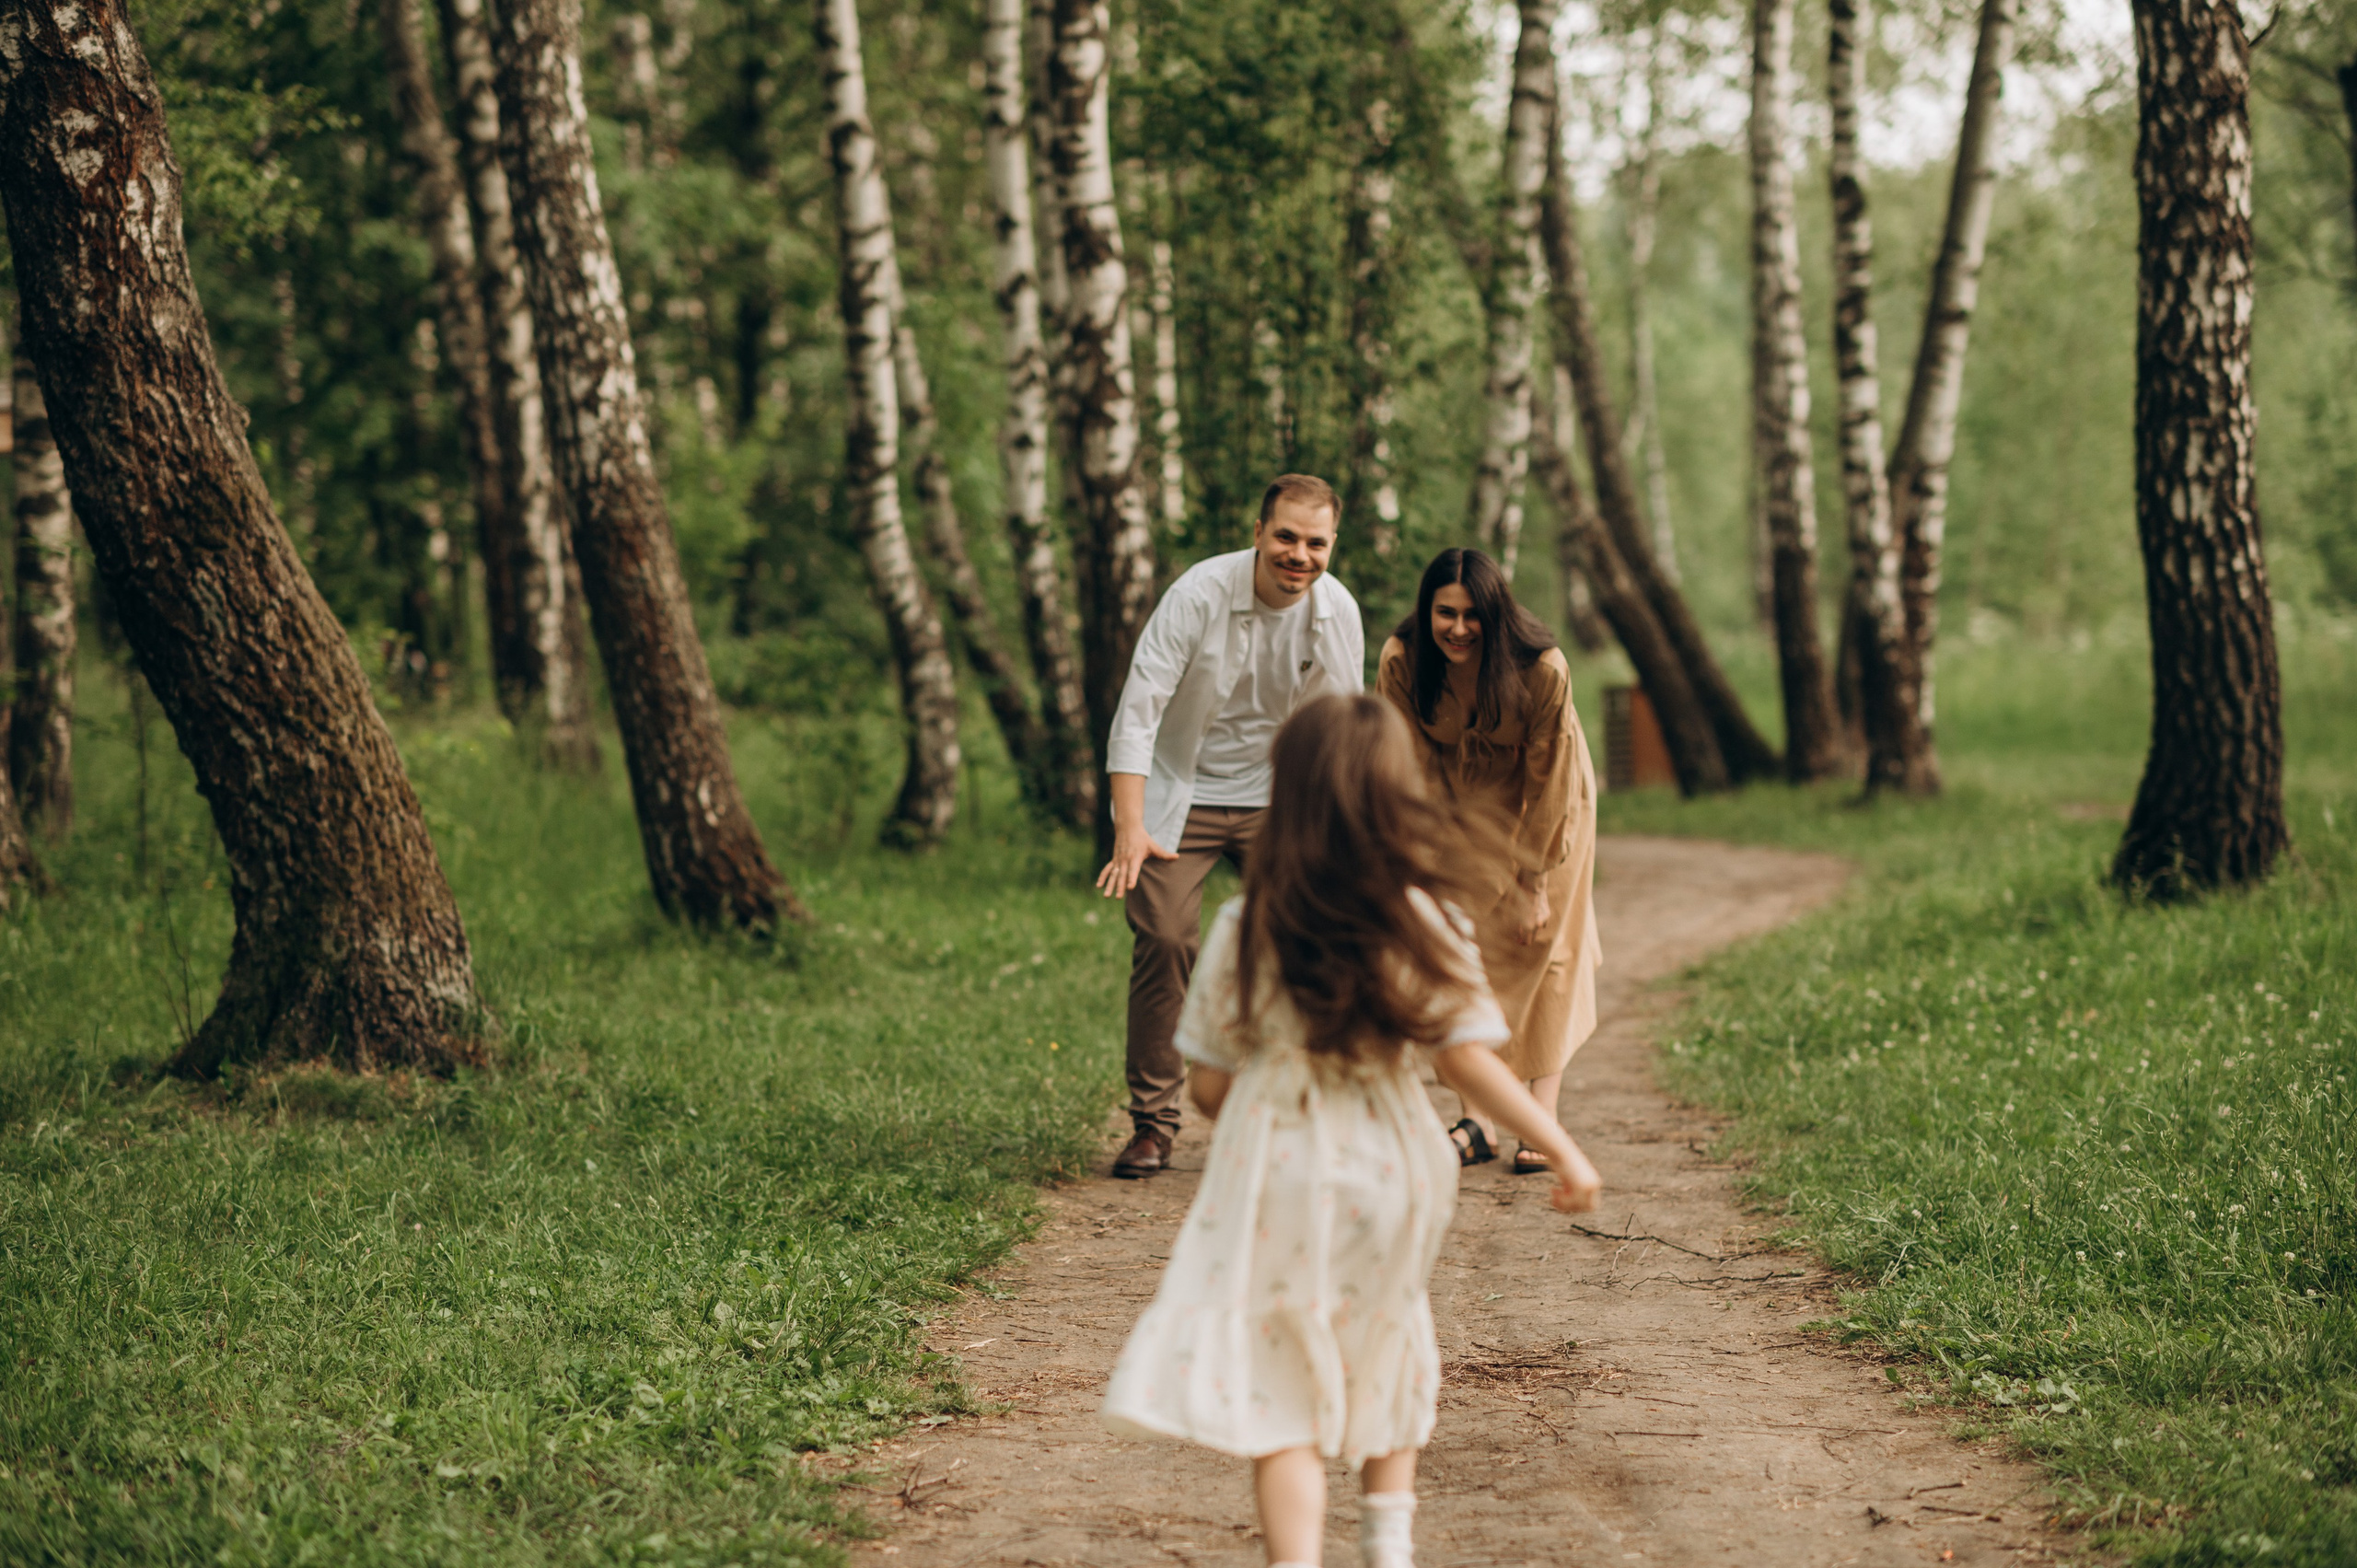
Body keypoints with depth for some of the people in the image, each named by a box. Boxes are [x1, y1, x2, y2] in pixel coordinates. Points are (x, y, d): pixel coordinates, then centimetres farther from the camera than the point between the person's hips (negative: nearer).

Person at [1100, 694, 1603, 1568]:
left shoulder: (1248, 925, -9)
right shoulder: (1428, 921, -7)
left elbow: (1208, 1084, -4)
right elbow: (1468, 1061, -10)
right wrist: (1560, 1147, -2)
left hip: (1278, 1174, -2)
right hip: (1389, 1166, 2)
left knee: (1281, 1399, 1)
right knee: (1384, 1358, 25)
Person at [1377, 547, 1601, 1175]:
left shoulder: (1543, 669, -32)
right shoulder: (1401, 662, -25)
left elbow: (1548, 779, -23)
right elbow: (1415, 768, -14)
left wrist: (1534, 882, -18)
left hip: (1545, 804, -2)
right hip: (1460, 802, 2)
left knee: (1544, 945, -3)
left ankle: (1544, 1118, -1)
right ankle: (1481, 1119, -3)